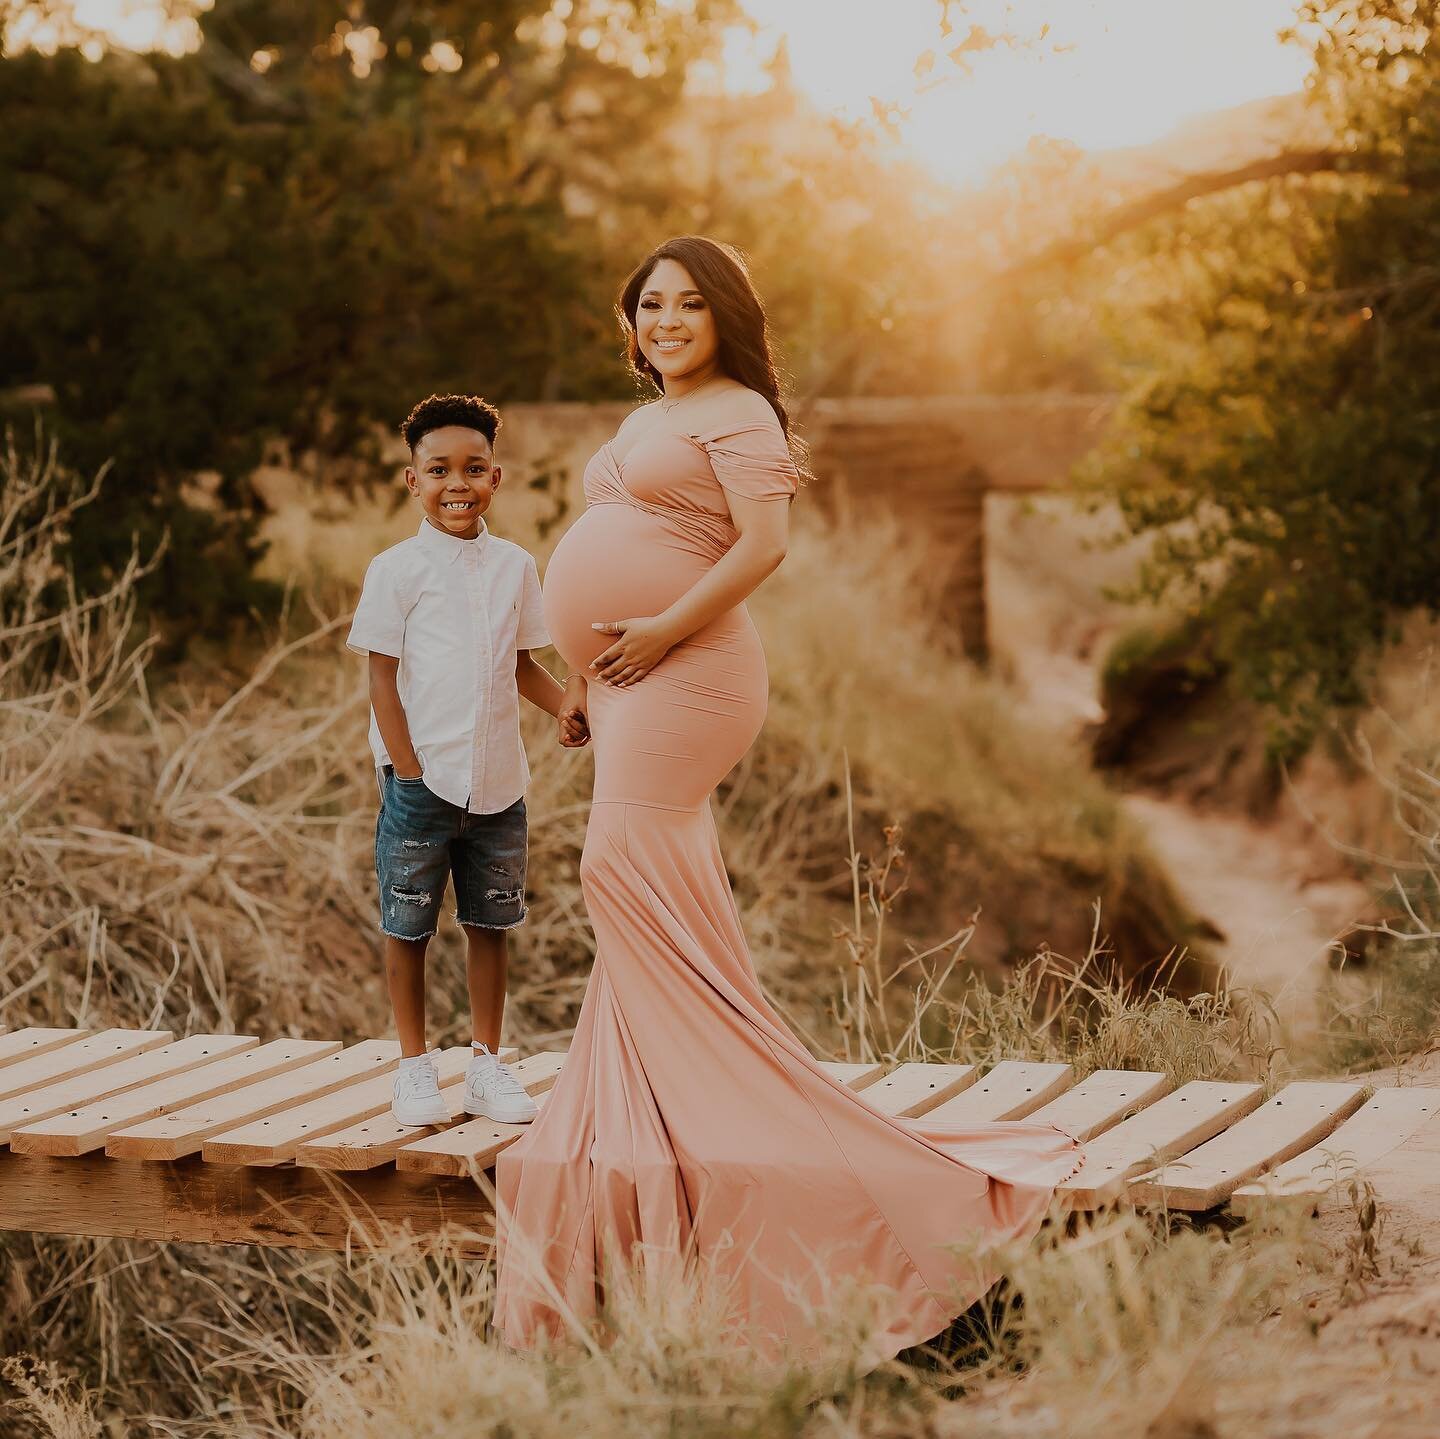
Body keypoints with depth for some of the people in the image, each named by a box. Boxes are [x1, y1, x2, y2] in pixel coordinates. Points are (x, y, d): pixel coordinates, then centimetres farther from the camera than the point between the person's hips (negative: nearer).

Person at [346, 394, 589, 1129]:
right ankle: (414, 1068, 16)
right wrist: (409, 771, -11)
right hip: (422, 780, -4)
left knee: (490, 923, 10)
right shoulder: (396, 570, -5)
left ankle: (486, 1064, 20)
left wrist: (564, 706, -4)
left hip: (497, 780, 4)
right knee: (408, 927, 4)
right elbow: (383, 677, -6)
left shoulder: (513, 566, 7)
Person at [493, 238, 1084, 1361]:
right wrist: (591, 667, 23)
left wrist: (660, 631, -20)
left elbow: (763, 546, -18)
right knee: (637, 884, 8)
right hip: (633, 682, 9)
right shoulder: (649, 422, 23)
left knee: (634, 866, -16)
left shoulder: (739, 415, -6)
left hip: (682, 677, -9)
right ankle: (633, 1114, 13)